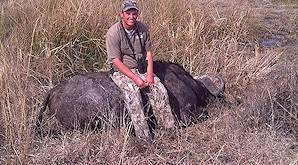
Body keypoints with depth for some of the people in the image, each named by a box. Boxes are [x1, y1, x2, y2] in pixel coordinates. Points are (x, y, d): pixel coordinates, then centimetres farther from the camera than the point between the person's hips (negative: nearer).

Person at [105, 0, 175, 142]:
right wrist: (135, 78, -23)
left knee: (159, 89, -16)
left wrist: (149, 74, -10)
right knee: (132, 91, -31)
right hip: (120, 71, -5)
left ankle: (169, 128, -9)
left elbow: (148, 52, 5)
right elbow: (116, 61, -18)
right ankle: (144, 137, -31)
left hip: (140, 68, 5)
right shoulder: (113, 32, -15)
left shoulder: (142, 29, 1)